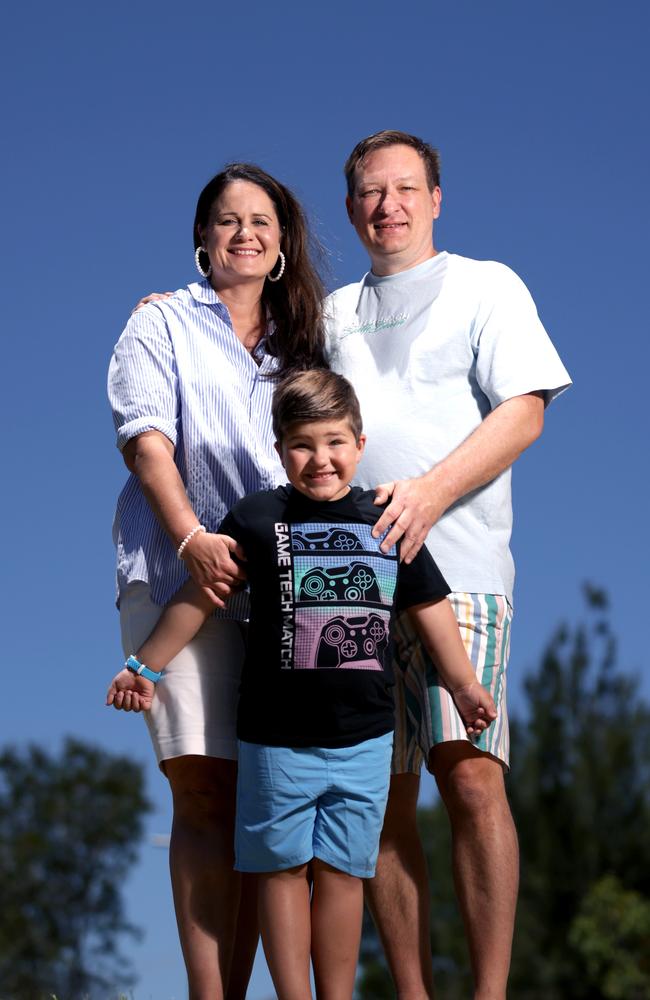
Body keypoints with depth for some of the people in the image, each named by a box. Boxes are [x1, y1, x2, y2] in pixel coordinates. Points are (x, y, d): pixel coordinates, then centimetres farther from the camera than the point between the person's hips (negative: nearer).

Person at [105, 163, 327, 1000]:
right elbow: (145, 439, 0)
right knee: (204, 787, -13)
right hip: (180, 574, -3)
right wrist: (192, 539, -16)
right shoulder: (163, 324, 13)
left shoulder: (300, 346, 24)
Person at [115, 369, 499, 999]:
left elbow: (428, 606, 16)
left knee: (342, 869, 5)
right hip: (277, 735, -1)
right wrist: (147, 664, 9)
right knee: (282, 868, 3)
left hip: (362, 736, 2)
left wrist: (463, 684, 22)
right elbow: (201, 593, 5)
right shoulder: (257, 519, -3)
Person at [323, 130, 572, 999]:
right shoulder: (333, 314, 24)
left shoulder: (485, 286, 11)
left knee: (468, 771, -17)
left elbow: (523, 412, 0)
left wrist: (429, 491, -16)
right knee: (381, 797, -1)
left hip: (455, 566, -4)